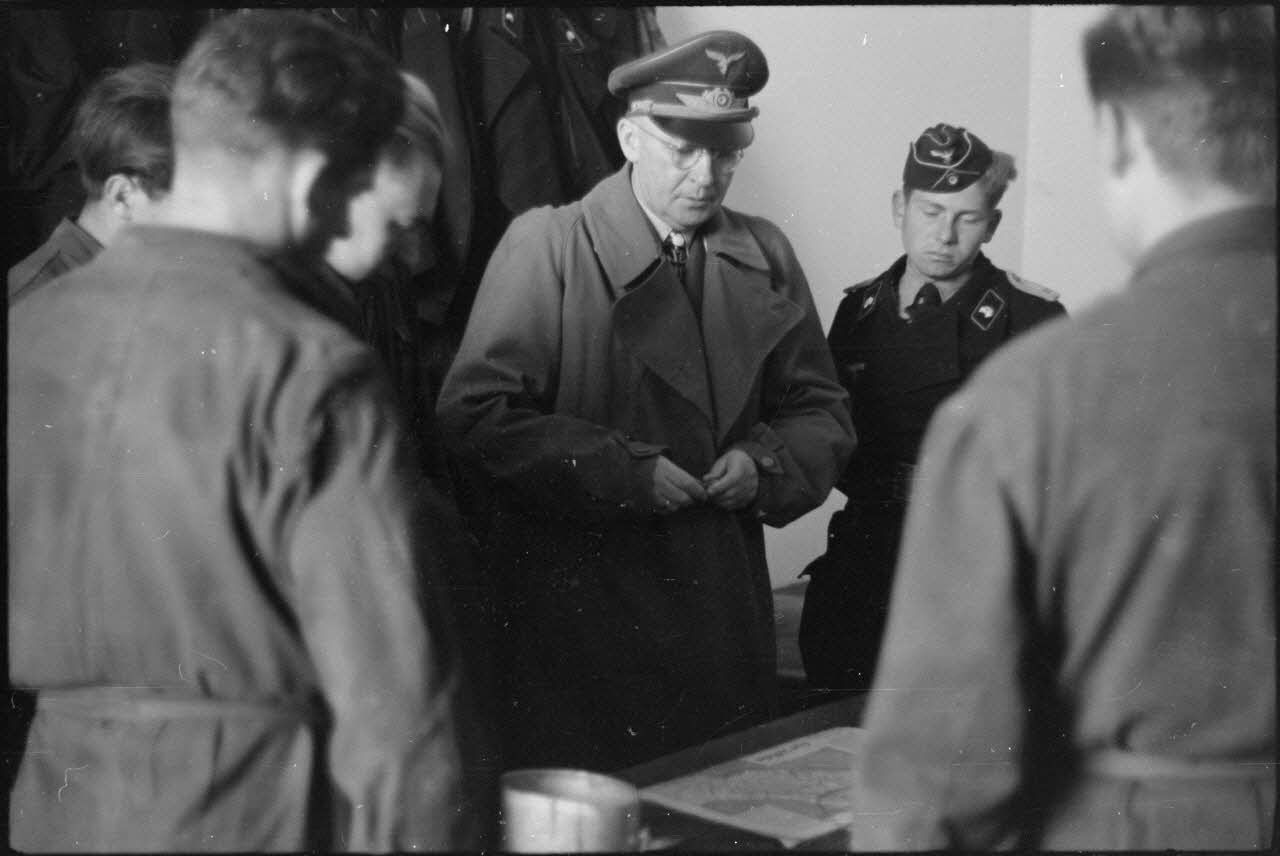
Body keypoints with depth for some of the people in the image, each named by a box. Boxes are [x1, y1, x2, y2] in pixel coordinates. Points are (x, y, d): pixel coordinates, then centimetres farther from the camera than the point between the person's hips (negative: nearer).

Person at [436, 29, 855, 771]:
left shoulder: (766, 258, 9)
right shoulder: (546, 245, -5)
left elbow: (821, 412, 16)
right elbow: (477, 410, -11)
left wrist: (765, 462, -6)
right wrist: (626, 473, -16)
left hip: (726, 617, 4)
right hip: (578, 610, -4)